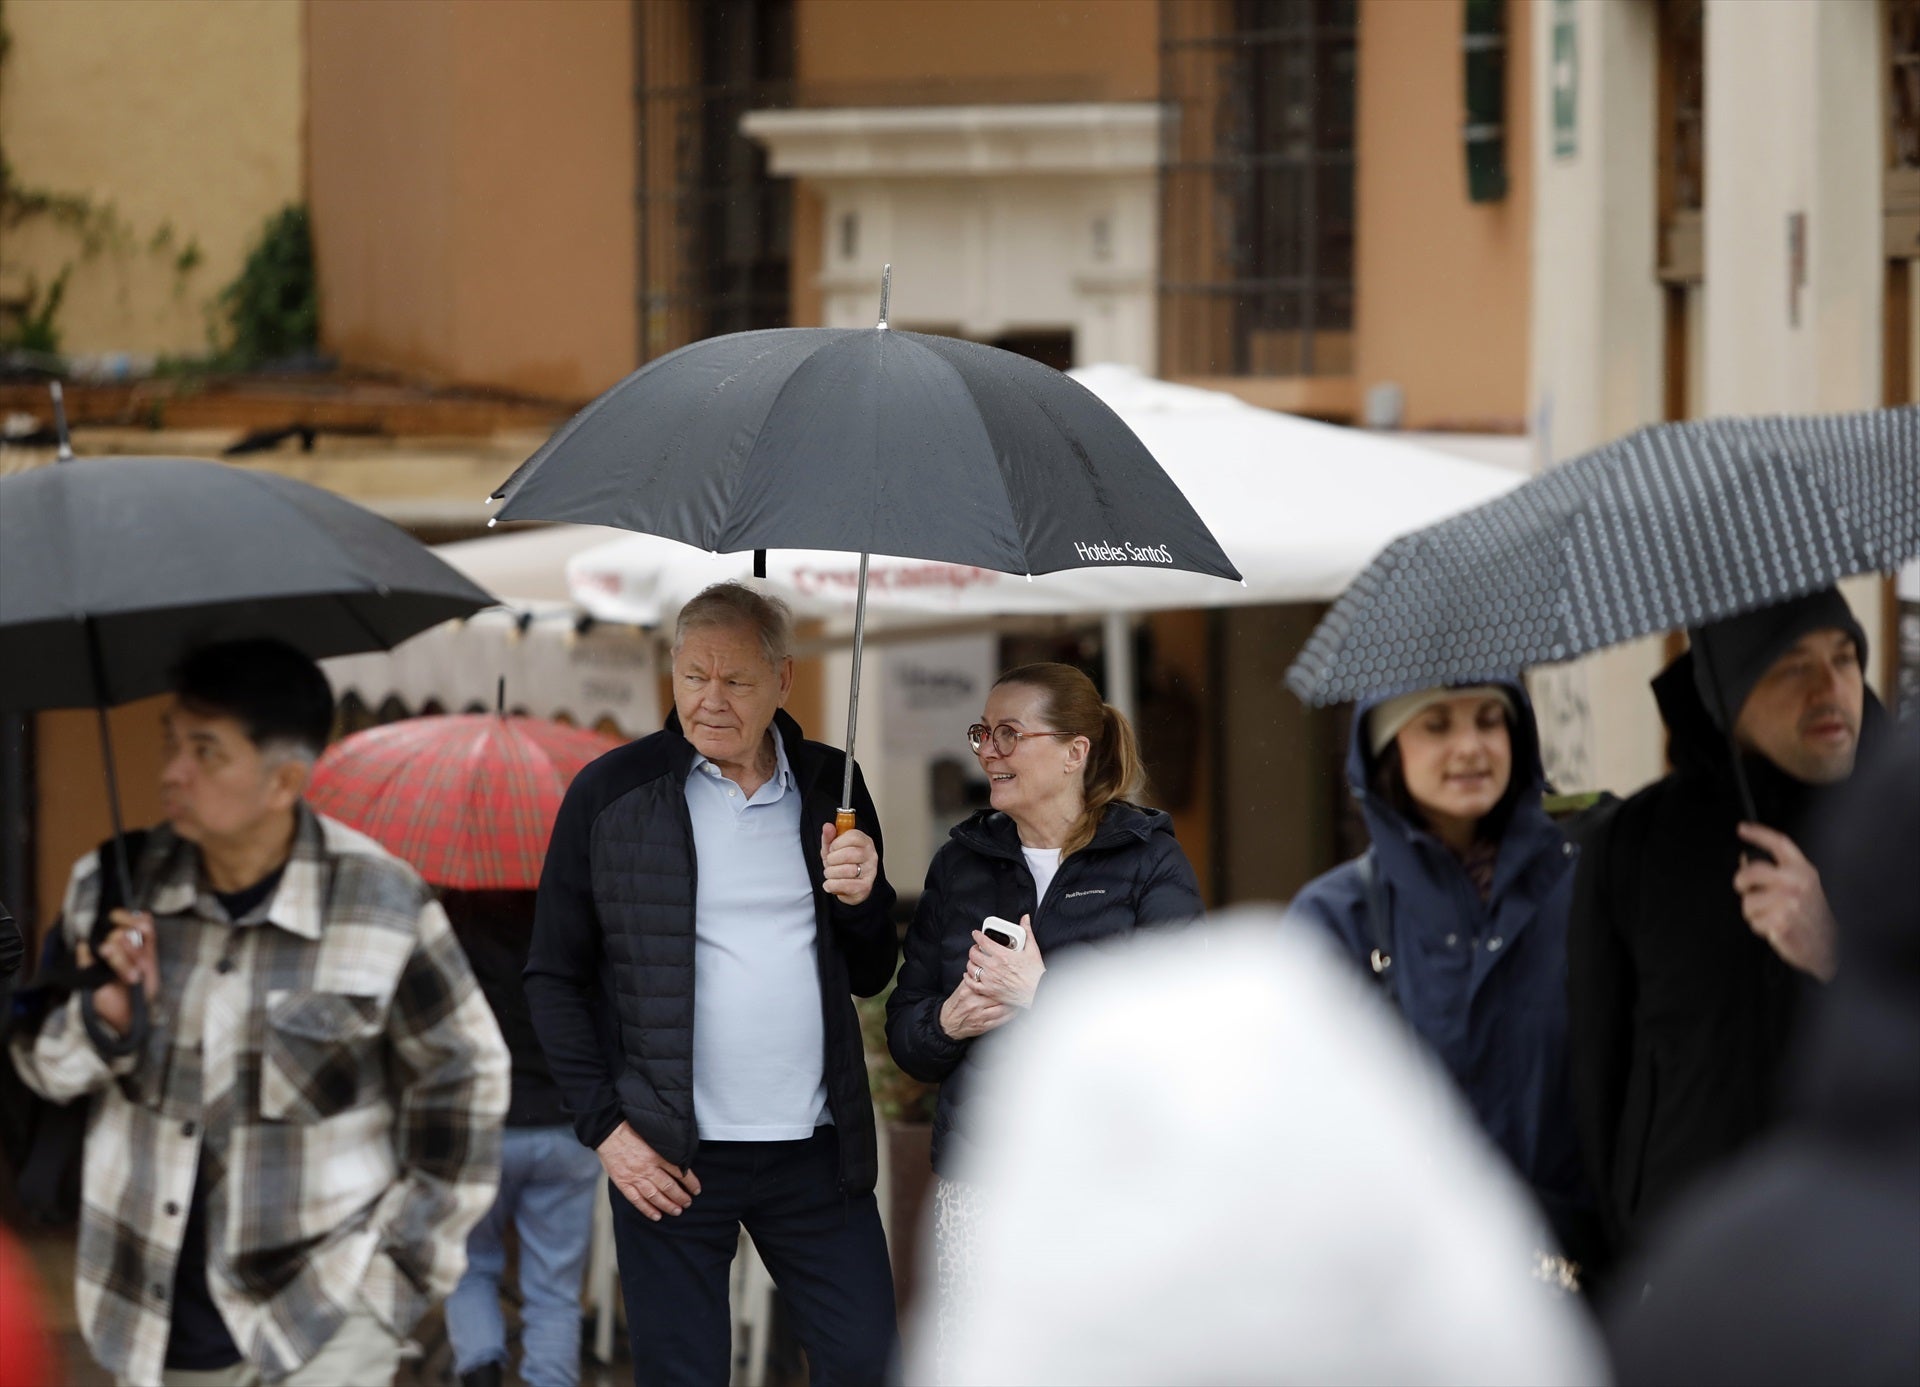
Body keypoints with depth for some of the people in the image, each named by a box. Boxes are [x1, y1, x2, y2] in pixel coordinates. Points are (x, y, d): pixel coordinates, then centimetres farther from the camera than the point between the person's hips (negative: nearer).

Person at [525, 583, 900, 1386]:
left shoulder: (829, 789, 8)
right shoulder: (611, 793, -1)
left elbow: (870, 978, 15)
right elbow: (553, 979, 2)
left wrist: (860, 898, -7)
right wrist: (603, 1126, -6)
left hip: (814, 1152, 2)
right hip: (669, 1159, -2)